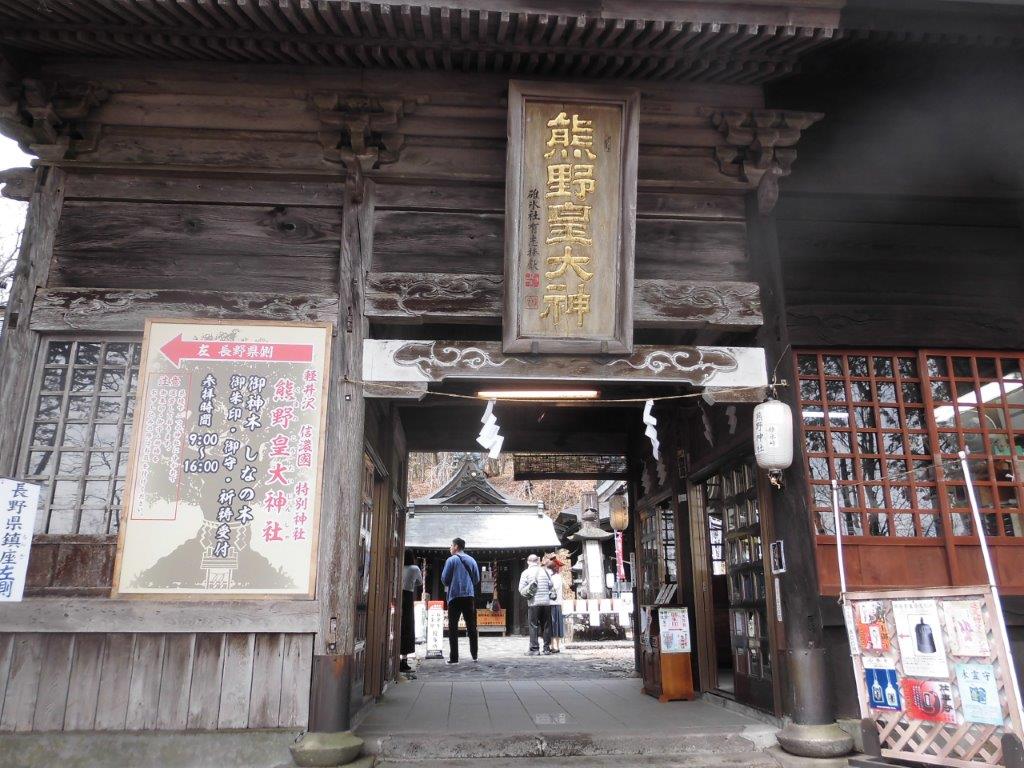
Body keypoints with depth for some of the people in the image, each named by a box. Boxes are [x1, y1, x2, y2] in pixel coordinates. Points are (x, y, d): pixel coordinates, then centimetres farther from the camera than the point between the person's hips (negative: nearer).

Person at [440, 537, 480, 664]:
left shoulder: (451, 560, -5)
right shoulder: (472, 560, 7)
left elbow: (444, 579, -4)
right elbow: (477, 579, 9)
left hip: (455, 596, -4)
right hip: (469, 596, 4)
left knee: (453, 627, 2)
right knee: (471, 626, 12)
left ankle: (454, 657, -2)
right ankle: (474, 655, 16)